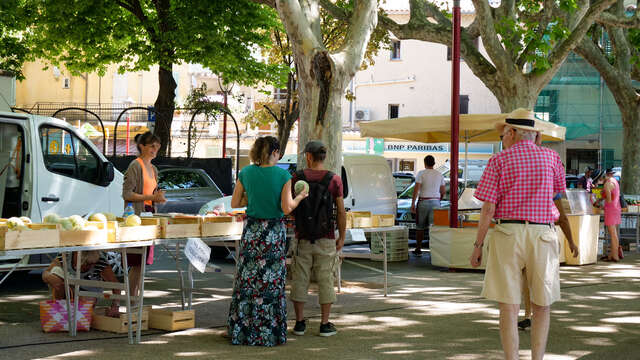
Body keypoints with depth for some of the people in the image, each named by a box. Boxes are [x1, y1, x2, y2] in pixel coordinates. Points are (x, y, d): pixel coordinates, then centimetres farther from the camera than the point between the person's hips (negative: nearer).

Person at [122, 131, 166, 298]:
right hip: (137, 215, -8)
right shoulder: (135, 166, -7)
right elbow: (127, 194, -14)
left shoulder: (153, 169, 19)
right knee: (137, 261, -10)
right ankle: (131, 296, -6)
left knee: (142, 261, 8)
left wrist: (158, 197, 7)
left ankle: (135, 296, 13)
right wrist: (150, 197, -19)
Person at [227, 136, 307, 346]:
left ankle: (241, 330, 13)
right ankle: (269, 332, 10)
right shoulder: (283, 175, -8)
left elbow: (234, 204, 4)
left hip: (251, 230, 2)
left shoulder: (246, 173, 0)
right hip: (274, 232, -2)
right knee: (272, 281, 6)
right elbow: (287, 208, -12)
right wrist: (300, 197, 6)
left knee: (246, 280, 9)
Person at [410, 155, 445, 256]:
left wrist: (412, 204, -11)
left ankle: (418, 250, 18)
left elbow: (416, 189, -14)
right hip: (435, 203, 2)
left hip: (423, 203, -2)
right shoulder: (439, 175, 5)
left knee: (420, 226, 12)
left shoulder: (421, 173, -8)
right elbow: (443, 191, 8)